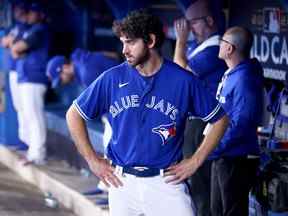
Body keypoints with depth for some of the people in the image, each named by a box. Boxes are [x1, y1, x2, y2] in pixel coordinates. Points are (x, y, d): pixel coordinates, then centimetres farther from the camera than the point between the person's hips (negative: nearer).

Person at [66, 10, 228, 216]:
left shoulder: (183, 80, -4)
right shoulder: (113, 78, 0)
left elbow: (220, 119, 5)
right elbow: (74, 115, 10)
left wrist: (195, 161, 1)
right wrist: (92, 160, 5)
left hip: (166, 182, -2)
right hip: (122, 182, 2)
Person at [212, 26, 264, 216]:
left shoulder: (245, 79, -22)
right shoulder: (230, 74, 10)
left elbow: (241, 124, -27)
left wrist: (213, 150, -25)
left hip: (237, 159, -10)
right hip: (223, 156, 10)